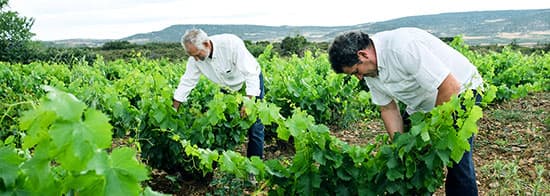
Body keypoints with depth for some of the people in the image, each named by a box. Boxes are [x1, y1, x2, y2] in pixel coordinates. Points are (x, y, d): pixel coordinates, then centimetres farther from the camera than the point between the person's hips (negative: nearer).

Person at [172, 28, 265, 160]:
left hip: (251, 82, -5)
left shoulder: (231, 44, -35)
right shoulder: (195, 58, -18)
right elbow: (186, 83, -10)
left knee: (254, 127, -8)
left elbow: (251, 73, -34)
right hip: (228, 88, 5)